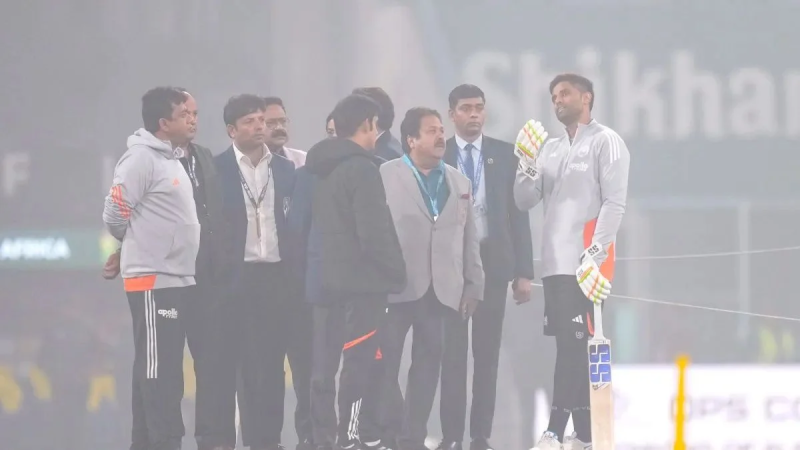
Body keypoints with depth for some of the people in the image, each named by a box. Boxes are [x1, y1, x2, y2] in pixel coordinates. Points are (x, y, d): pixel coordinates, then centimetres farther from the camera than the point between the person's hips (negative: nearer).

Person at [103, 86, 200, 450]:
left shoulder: (171, 160, 16)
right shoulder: (141, 158, -12)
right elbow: (115, 215, -12)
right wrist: (143, 246, 3)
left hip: (176, 280, 9)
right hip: (152, 281, -9)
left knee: (166, 370, 10)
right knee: (156, 370, -9)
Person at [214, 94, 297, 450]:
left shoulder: (285, 169, 11)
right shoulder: (218, 169, -1)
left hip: (277, 275, 3)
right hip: (239, 276, -3)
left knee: (273, 360, 4)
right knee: (246, 361, -3)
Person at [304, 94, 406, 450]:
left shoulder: (320, 170, 15)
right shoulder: (361, 168, -12)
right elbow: (374, 233, -17)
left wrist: (322, 268, 18)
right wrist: (395, 273, -8)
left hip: (323, 280, 8)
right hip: (359, 279, -8)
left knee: (324, 367, 6)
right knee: (358, 364, -7)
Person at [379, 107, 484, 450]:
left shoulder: (459, 183, 15)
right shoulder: (385, 177, -1)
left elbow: (469, 239, 15)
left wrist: (473, 284, 10)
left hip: (441, 290, 4)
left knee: (427, 368, 5)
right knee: (384, 366, -3)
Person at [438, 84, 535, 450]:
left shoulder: (505, 155, 6)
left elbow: (518, 214, 6)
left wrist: (524, 272, 1)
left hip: (493, 262, 1)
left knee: (488, 352, 3)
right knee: (452, 351, 0)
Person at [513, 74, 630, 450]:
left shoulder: (605, 142, 0)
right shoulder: (550, 149, 19)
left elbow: (614, 202, -8)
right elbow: (524, 202, 16)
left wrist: (596, 251, -17)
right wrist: (527, 166, -2)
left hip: (586, 263, -7)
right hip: (555, 262, 7)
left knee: (574, 345, -12)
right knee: (570, 348, 7)